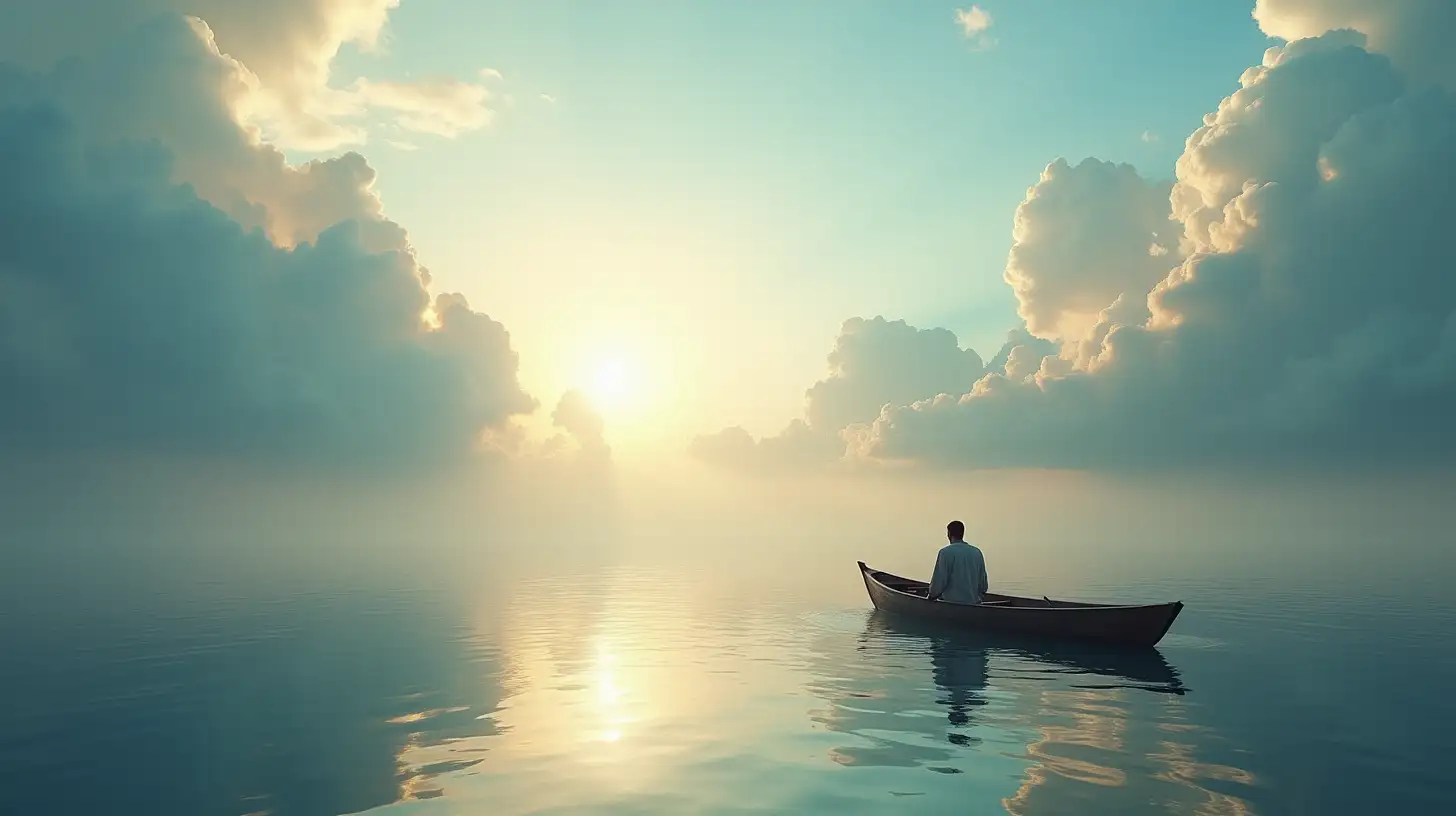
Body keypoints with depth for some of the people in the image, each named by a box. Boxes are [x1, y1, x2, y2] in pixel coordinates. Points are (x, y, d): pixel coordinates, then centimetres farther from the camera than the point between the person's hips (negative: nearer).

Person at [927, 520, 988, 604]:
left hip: (951, 601, -5)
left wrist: (931, 596, 8)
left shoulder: (945, 552, -8)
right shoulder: (977, 552, 8)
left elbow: (939, 581, -9)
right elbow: (983, 583, 12)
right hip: (973, 602, 5)